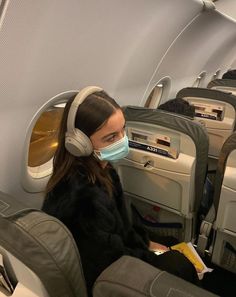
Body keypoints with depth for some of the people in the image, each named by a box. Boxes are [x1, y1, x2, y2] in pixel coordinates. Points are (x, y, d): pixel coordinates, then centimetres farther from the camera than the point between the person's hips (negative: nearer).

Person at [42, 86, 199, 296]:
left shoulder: (97, 167, -11)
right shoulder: (83, 197, -38)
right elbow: (112, 258, -24)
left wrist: (145, 243, 6)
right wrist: (153, 259, -10)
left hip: (108, 253, 7)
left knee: (177, 257, 10)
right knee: (180, 266, -4)